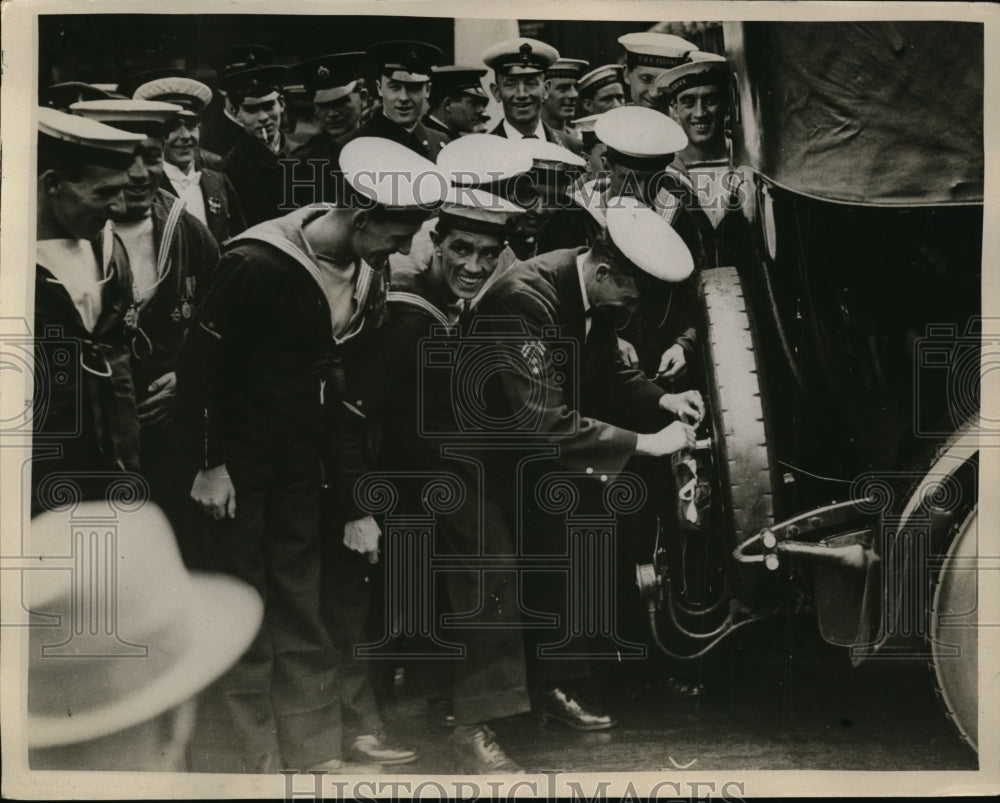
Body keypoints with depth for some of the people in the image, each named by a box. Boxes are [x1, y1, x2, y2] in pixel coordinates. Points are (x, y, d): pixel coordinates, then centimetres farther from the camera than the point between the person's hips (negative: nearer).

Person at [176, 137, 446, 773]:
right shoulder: (258, 263, -21)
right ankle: (240, 762, 16)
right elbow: (201, 362, -15)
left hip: (302, 458, 6)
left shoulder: (371, 271, -1)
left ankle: (316, 750, 24)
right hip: (238, 458, -6)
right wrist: (211, 461, -13)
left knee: (303, 605, 12)